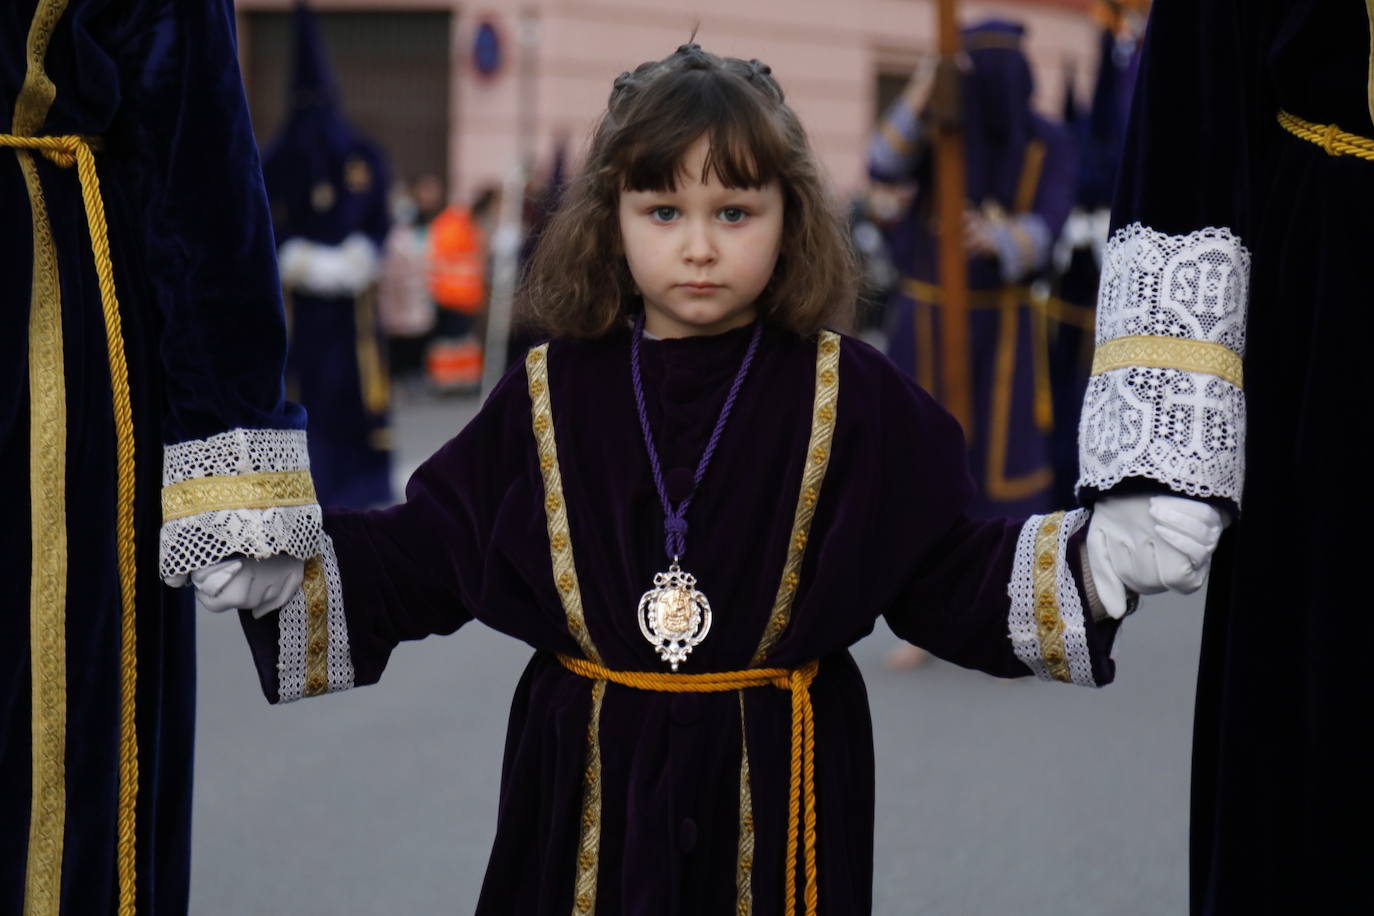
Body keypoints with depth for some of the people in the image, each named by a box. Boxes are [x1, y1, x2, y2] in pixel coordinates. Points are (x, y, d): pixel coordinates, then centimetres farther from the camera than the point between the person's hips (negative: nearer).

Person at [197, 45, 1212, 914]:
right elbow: (417, 559, 6)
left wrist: (1094, 561, -16)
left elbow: (952, 571, -1)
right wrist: (259, 561, -3)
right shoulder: (548, 399, 1)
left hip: (775, 786, -1)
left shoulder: (855, 400, -3)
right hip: (588, 786, 1)